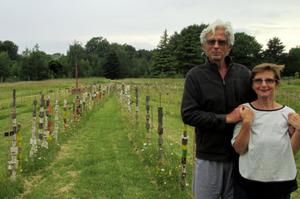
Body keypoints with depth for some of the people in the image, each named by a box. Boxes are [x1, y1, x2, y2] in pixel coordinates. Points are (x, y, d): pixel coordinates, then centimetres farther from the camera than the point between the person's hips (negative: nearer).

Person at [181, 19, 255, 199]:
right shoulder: (195, 76, -5)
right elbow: (188, 114, -13)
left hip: (240, 154, 2)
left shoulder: (244, 73, 3)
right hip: (209, 156, -2)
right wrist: (226, 119, -17)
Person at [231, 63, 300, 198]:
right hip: (251, 180, -1)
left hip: (282, 181, 1)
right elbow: (239, 149, -9)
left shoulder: (288, 113, -2)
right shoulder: (245, 110, -5)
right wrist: (246, 123, -19)